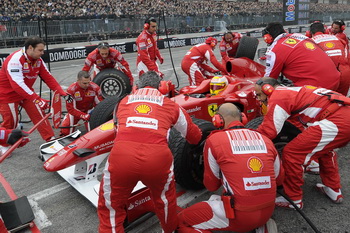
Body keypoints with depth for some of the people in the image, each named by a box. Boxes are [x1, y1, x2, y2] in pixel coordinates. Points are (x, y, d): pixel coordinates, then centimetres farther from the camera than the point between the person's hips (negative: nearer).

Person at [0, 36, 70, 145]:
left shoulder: (38, 60, -5)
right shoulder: (15, 60, -28)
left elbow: (48, 78, -5)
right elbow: (18, 85, -36)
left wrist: (63, 94, -14)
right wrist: (37, 100, -42)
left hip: (26, 93, 6)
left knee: (39, 114, -4)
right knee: (10, 123, 0)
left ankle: (51, 140, 2)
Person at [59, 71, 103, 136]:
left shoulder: (95, 87, -19)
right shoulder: (71, 89, -22)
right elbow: (70, 108, -21)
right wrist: (83, 116, -34)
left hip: (89, 110, 0)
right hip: (75, 111, 0)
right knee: (65, 131, -11)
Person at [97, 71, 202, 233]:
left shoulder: (124, 101, 27)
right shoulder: (170, 104, 24)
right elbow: (194, 136, 36)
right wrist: (197, 136, 60)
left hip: (121, 157, 0)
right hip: (157, 158, 1)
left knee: (110, 206, 25)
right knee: (164, 197, 32)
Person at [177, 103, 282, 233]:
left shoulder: (214, 140, -7)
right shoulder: (265, 139, 5)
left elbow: (211, 186, 4)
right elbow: (278, 178, 18)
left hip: (240, 216, -6)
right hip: (268, 212, 6)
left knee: (181, 221, 9)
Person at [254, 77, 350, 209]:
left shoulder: (278, 95, -2)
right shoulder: (291, 91, 27)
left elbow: (268, 131, -7)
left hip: (335, 122, -11)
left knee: (291, 153, -5)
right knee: (324, 147, 35)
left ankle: (293, 199, 10)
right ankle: (334, 191, 41)